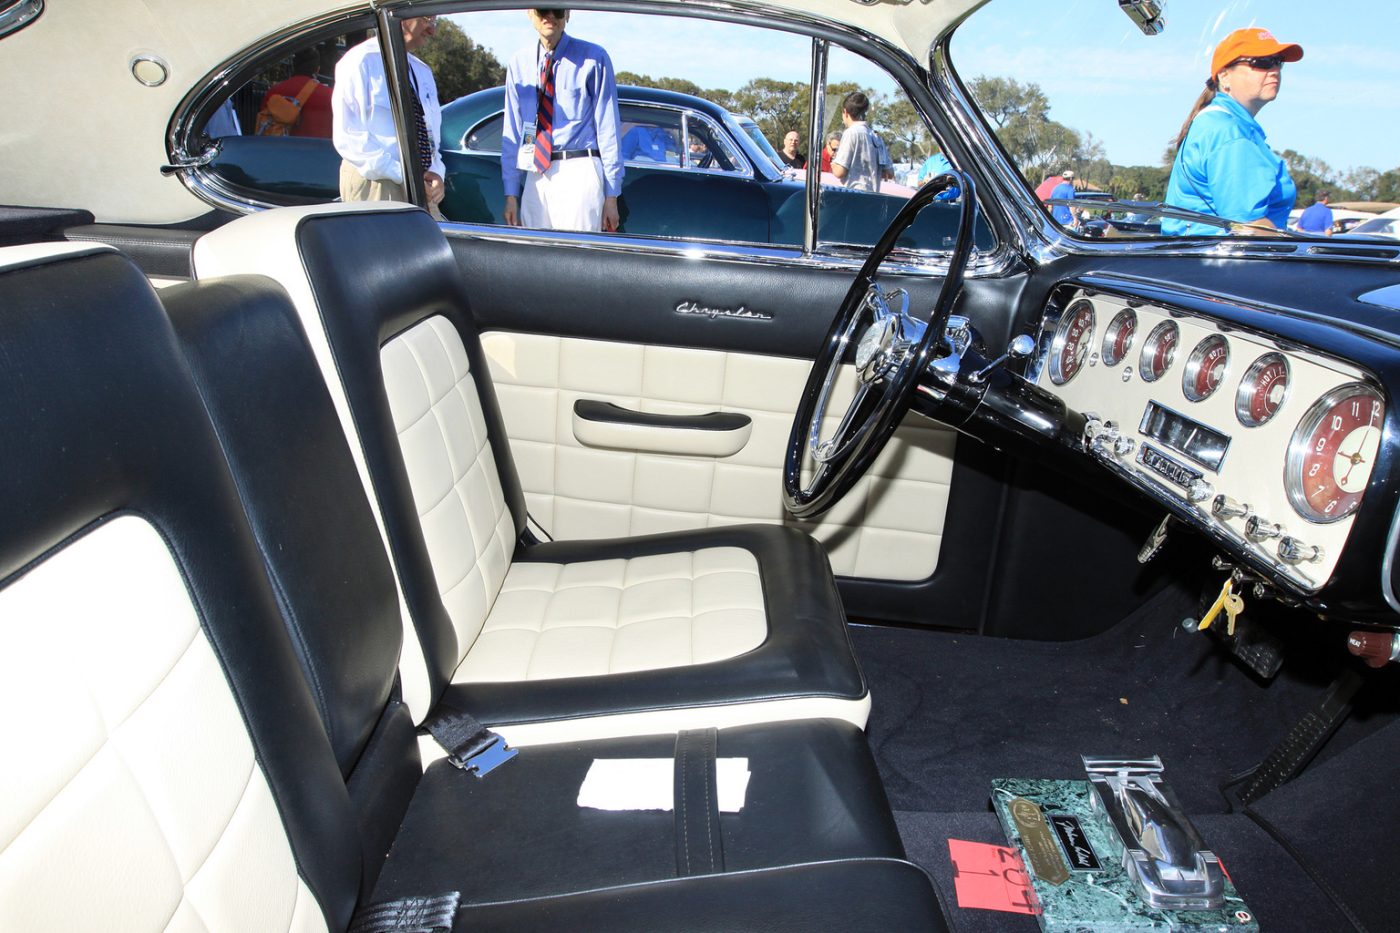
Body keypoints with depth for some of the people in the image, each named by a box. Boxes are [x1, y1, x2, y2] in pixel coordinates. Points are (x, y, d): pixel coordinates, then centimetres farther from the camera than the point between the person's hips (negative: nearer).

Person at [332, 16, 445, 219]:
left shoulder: (423, 71, 19)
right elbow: (348, 136, -11)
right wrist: (402, 176, -18)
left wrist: (435, 173, -1)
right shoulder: (361, 61, -4)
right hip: (375, 183, -6)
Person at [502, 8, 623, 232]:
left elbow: (608, 127, -2)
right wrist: (511, 194, 6)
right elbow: (512, 132, 10)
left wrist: (611, 195, -5)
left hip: (578, 172, -4)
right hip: (535, 176, 4)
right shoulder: (519, 63, 8)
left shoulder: (593, 58, -2)